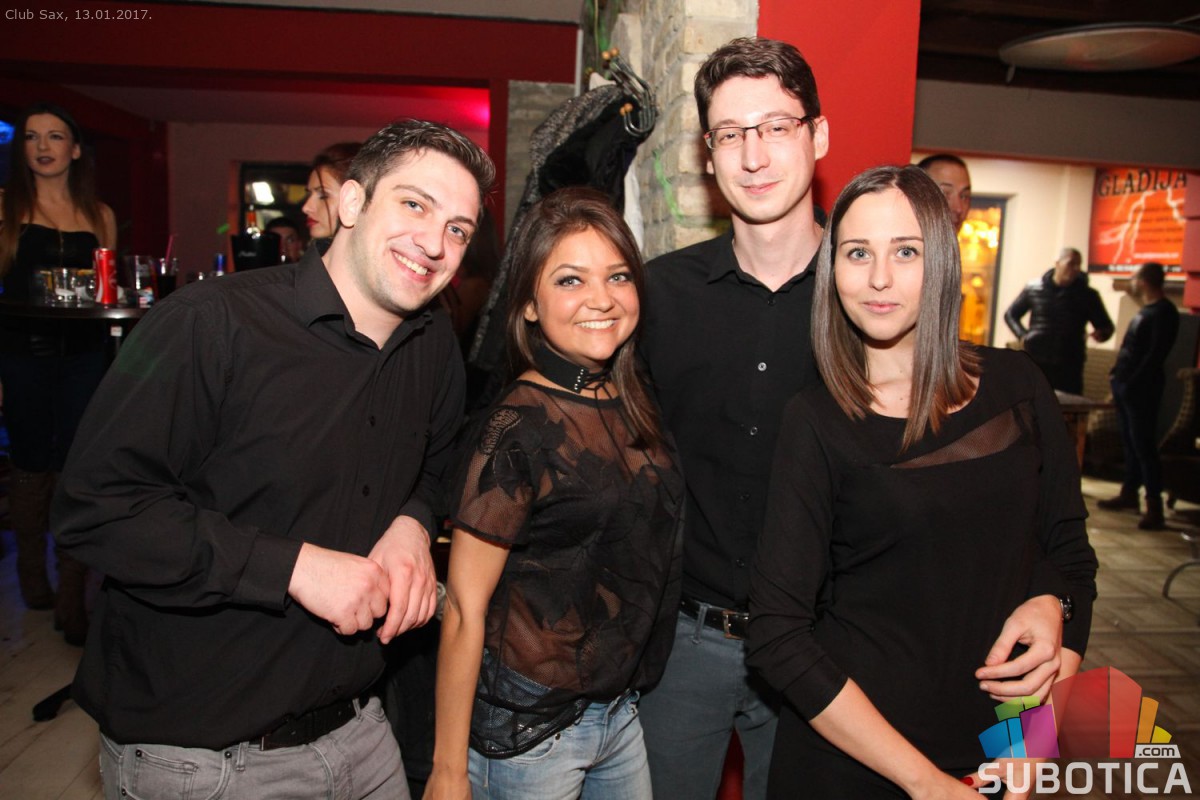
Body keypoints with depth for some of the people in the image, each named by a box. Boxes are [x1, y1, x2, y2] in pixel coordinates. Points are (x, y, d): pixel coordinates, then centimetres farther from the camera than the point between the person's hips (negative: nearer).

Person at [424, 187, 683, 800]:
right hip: (528, 728, -6)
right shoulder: (518, 430, -20)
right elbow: (464, 609, -17)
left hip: (619, 709, 6)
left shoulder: (631, 406, 0)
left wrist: (628, 693, 8)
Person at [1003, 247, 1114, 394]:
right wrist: (1022, 335, -3)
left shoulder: (1087, 295, 5)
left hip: (1069, 367, 0)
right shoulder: (1033, 288, 3)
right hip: (1034, 363, 0)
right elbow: (1011, 315, 14)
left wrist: (1102, 334, -13)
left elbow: (1106, 326, 11)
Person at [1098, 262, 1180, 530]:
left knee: (1143, 445, -9)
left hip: (1142, 389, -9)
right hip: (1126, 386, 9)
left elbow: (1156, 354, -19)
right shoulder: (1146, 310, 16)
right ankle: (1129, 493, 25)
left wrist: (1132, 382, -20)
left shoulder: (1164, 312, -13)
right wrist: (1117, 373, 12)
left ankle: (1155, 507, -6)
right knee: (1130, 442, 15)